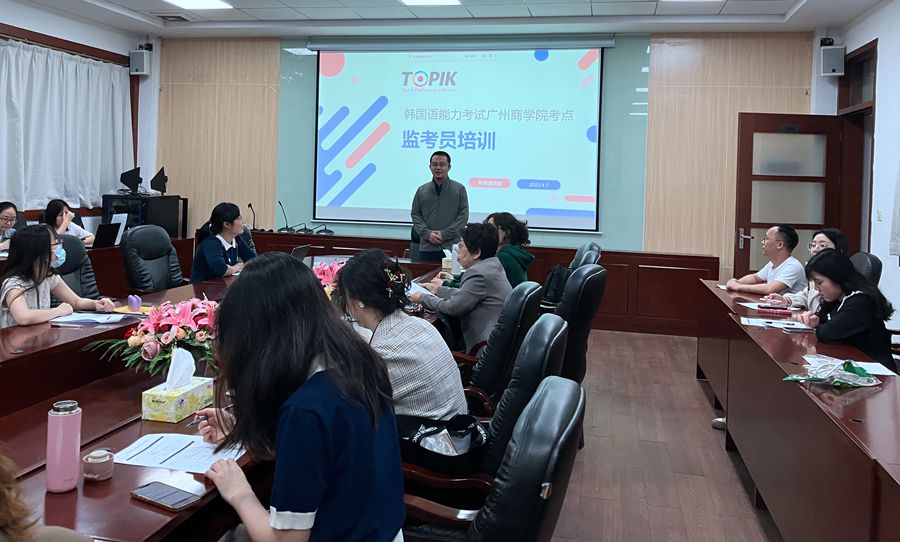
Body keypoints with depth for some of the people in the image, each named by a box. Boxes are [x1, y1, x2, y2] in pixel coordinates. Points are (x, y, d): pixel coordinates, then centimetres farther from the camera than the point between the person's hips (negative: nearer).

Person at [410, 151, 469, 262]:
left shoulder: (459, 189, 5)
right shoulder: (422, 190, 12)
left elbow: (463, 215, 0)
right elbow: (415, 214, 11)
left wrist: (445, 234, -10)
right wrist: (427, 233, -6)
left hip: (451, 246, -2)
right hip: (427, 247, 2)